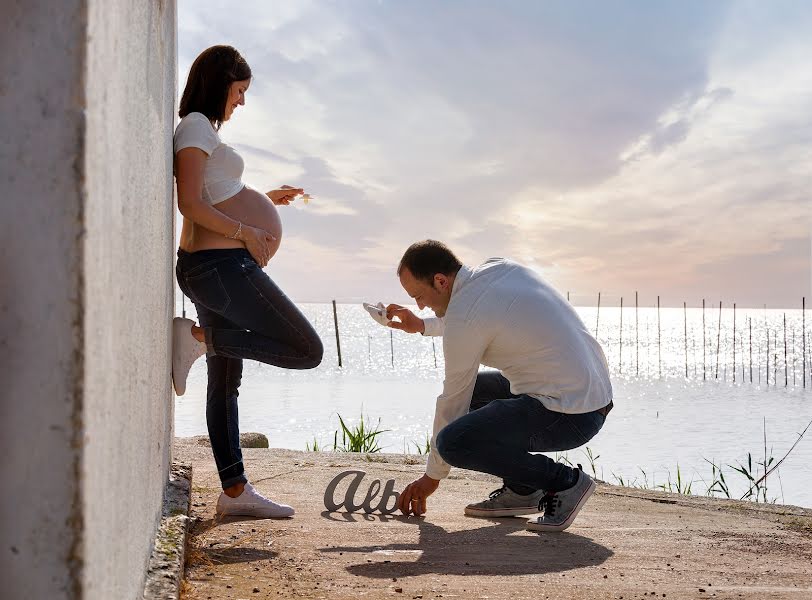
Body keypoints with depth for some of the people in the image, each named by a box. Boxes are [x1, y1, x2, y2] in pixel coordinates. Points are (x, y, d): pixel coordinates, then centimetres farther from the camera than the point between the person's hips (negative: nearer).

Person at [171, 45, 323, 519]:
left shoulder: (202, 130, 22)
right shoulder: (196, 126, -8)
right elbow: (191, 203, -18)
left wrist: (264, 200, 29)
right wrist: (246, 230, -13)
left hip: (210, 267, 11)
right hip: (223, 265, -11)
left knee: (225, 382, 10)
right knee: (307, 351, -9)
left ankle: (235, 491, 15)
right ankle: (197, 337, -10)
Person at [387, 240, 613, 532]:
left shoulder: (463, 315, -16)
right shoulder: (501, 267, 8)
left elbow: (453, 400, -6)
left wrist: (432, 477, 6)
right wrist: (422, 325, 30)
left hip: (569, 416, -10)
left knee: (453, 443, -19)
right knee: (474, 388, 23)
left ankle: (564, 481, -5)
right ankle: (520, 490, 18)